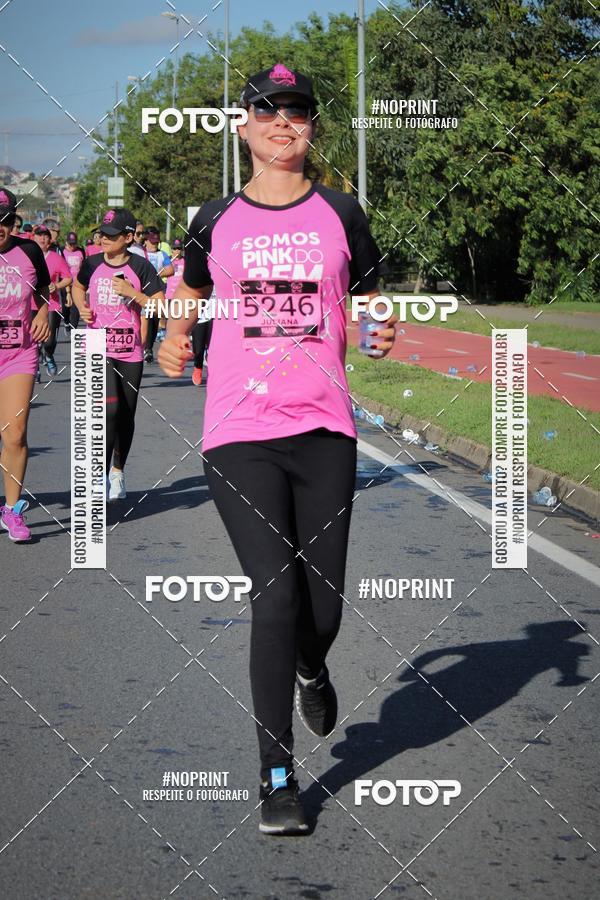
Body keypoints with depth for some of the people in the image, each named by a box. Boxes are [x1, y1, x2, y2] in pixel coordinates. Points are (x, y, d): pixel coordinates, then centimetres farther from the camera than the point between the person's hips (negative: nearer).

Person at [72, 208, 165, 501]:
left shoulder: (140, 267, -4)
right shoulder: (92, 264, 3)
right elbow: (78, 286, 25)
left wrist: (132, 292, -17)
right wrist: (82, 307, 5)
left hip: (131, 353, 1)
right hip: (99, 350, 0)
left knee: (126, 416, 10)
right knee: (109, 410, -17)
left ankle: (117, 471, 31)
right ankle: (101, 478, -14)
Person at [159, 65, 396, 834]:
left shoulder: (339, 214, 7)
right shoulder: (216, 220, 7)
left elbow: (370, 305, 14)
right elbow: (190, 296, 23)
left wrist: (383, 336, -7)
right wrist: (175, 342, 5)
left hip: (324, 430, 1)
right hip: (239, 432, -1)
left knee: (323, 604, 2)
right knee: (275, 595, -12)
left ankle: (310, 670, 42)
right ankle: (277, 776, -1)